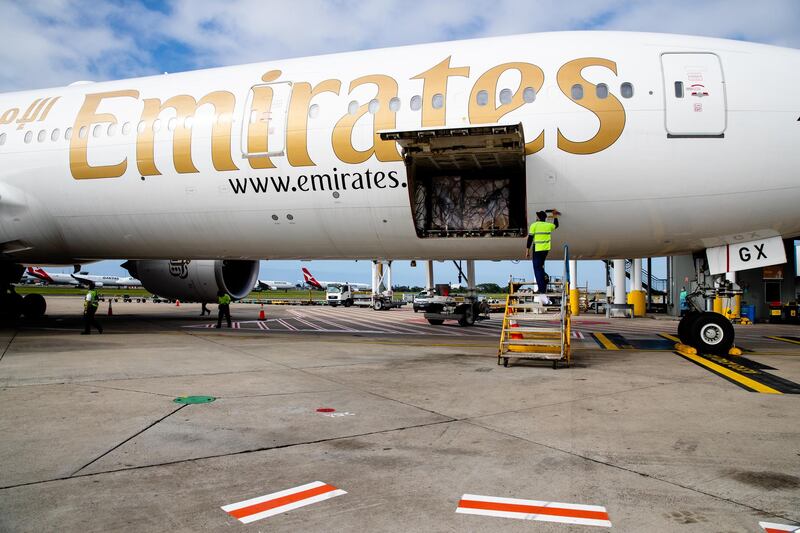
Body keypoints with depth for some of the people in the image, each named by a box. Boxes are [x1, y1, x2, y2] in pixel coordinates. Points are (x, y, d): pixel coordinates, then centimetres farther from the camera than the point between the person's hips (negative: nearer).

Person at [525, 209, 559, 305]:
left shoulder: (534, 225, -6)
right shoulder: (548, 225, 8)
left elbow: (530, 238, -8)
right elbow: (556, 225, 31)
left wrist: (527, 250, -3)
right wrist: (555, 216, 44)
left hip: (537, 250, -5)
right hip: (545, 249, 5)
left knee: (538, 269, -7)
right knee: (540, 267, 24)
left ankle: (542, 291, -16)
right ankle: (542, 288, 26)